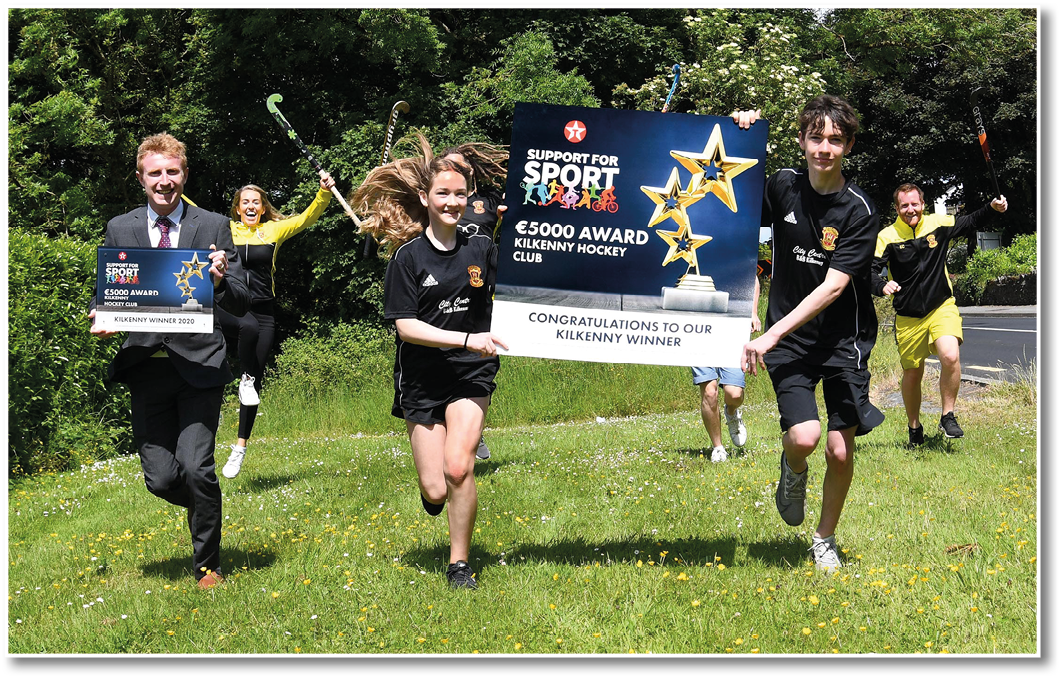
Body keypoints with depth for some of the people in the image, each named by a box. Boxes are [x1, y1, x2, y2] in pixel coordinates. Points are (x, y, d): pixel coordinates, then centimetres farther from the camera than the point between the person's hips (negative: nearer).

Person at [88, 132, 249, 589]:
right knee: (160, 478, -2)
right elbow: (105, 296, 17)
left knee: (196, 468, -15)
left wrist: (220, 282, -20)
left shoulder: (213, 226, 5)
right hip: (145, 367, 2)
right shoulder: (119, 230, 11)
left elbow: (239, 306, 2)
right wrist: (99, 320, -6)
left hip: (199, 363, -2)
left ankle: (207, 566, 7)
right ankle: (206, 506, 34)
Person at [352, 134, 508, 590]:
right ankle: (434, 495, 39)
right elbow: (406, 326, -13)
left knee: (458, 467, -20)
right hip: (422, 380, -1)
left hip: (471, 374, 1)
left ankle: (459, 564, 0)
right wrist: (467, 339, -21)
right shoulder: (407, 257, -6)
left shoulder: (481, 249, 3)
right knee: (434, 491, -2)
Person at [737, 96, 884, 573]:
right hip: (787, 341, 1)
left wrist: (772, 334, -26)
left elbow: (833, 287, -18)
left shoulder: (859, 211, -13)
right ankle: (793, 471, 18)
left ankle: (825, 540, 22)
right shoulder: (782, 186, -2)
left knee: (840, 450, -2)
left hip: (844, 339, -1)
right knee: (804, 437, -19)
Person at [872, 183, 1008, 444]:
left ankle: (948, 416, -7)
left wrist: (992, 208, -1)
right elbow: (869, 271, -13)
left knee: (950, 357, -25)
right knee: (912, 374, 9)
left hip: (942, 307, 0)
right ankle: (914, 427, 32)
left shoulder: (939, 224, 0)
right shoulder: (887, 237, -7)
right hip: (908, 316, 0)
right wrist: (882, 286, -35)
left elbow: (970, 223, 16)